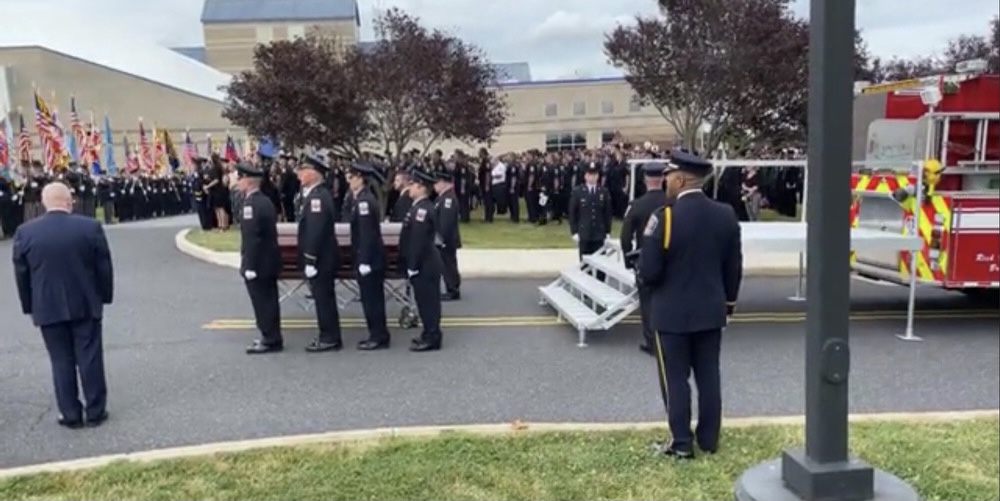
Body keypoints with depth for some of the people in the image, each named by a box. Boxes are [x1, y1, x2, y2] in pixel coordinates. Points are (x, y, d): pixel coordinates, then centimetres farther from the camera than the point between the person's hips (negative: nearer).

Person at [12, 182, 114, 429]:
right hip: (86, 304, -1)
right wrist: (105, 296, 10)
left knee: (61, 361, 8)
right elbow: (104, 267, -2)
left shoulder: (25, 232, -4)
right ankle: (96, 411, 13)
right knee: (90, 358, 6)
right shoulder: (91, 227, -8)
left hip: (47, 307, 1)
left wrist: (29, 306, 13)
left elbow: (21, 274, 2)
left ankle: (70, 415, 14)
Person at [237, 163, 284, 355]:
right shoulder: (264, 200, 11)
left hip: (259, 263, -10)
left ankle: (270, 340, 6)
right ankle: (271, 338, 24)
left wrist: (249, 266, -22)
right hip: (268, 260, 10)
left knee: (262, 302, -1)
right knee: (268, 300, 15)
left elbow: (251, 238, -24)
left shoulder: (251, 204, -19)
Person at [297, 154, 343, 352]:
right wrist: (310, 259, 19)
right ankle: (329, 336, 23)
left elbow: (316, 232, -24)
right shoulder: (316, 194, 14)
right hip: (322, 258, 10)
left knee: (323, 298, -2)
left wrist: (310, 261, -23)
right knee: (324, 298, 15)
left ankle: (330, 339, 7)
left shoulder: (318, 196, -19)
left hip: (320, 259, -10)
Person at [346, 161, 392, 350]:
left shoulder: (364, 200, -18)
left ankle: (379, 337, 6)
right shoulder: (363, 198, 12)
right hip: (371, 256, 10)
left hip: (369, 257, -10)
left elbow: (366, 233, -22)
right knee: (373, 297, 14)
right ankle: (378, 335, 22)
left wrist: (364, 261, -22)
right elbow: (361, 230, 12)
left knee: (371, 297, -2)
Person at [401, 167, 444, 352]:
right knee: (425, 300, 16)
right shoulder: (420, 207, 13)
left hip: (424, 264, -10)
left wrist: (413, 266, -20)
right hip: (424, 263, 10)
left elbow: (418, 241, -23)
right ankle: (429, 334, 25)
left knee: (427, 300, -2)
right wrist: (411, 264, 19)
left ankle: (432, 338, 6)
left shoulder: (422, 209, -21)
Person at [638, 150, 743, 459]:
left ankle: (682, 444, 14)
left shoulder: (664, 216, -18)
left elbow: (648, 272, -18)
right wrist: (728, 303, 19)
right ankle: (709, 440, 24)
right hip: (711, 310, 5)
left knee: (675, 378, 6)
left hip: (672, 312, -5)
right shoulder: (726, 215, -1)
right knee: (709, 376, 14)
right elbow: (734, 268, 6)